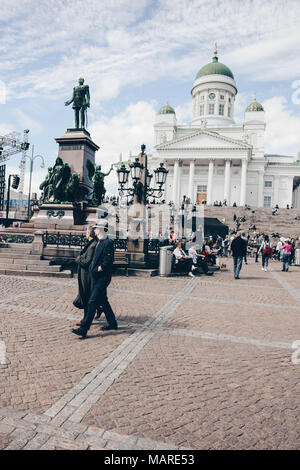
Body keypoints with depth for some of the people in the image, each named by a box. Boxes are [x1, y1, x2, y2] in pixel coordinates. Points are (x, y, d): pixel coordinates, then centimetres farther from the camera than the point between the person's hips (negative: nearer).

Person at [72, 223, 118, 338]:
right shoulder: (99, 242, 14)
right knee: (103, 301, 17)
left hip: (103, 277, -10)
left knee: (92, 302, -9)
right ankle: (113, 324, 29)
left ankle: (83, 329, -6)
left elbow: (108, 261, -20)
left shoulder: (108, 243, -15)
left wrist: (99, 268, -16)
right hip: (97, 277, 10)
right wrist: (92, 269, 10)